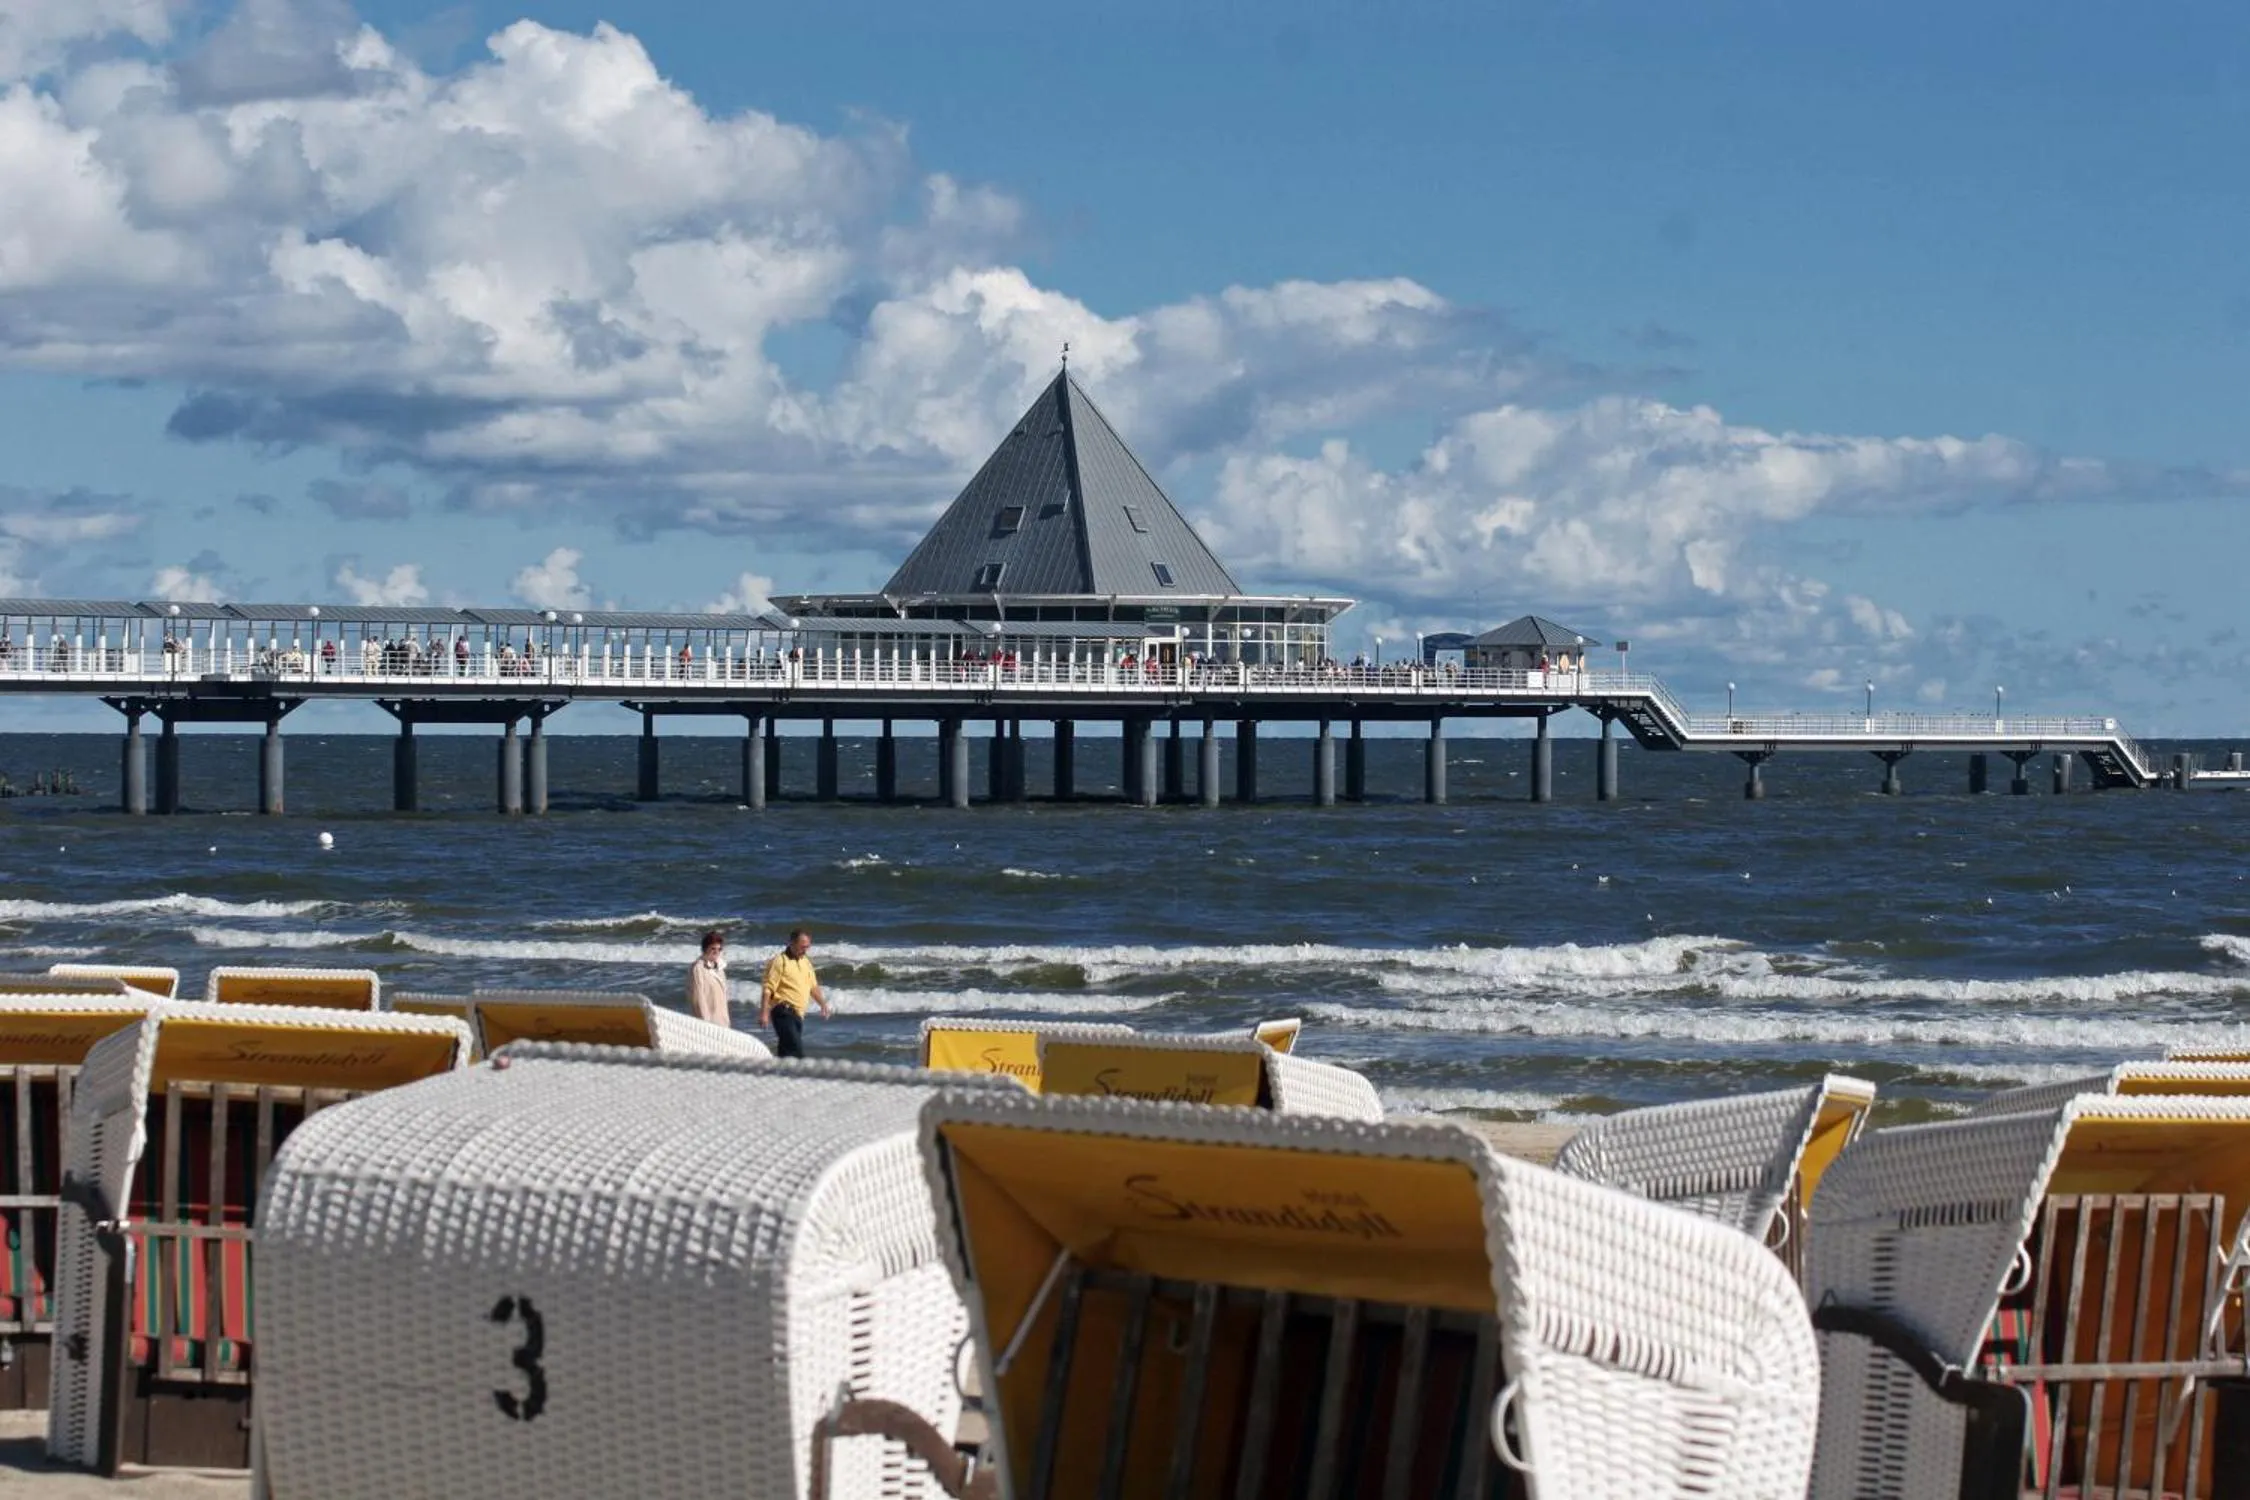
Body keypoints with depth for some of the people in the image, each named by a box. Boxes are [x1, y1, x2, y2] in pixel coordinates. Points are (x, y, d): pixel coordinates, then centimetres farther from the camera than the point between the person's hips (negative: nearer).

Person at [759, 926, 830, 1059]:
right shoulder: (779, 961, -9)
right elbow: (768, 989, -13)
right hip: (784, 1012, -8)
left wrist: (823, 1005, 21)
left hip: (798, 1013, 8)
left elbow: (813, 986, 28)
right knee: (795, 1049, -18)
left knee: (786, 1050, 8)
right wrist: (764, 1013, -19)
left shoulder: (805, 962, 16)